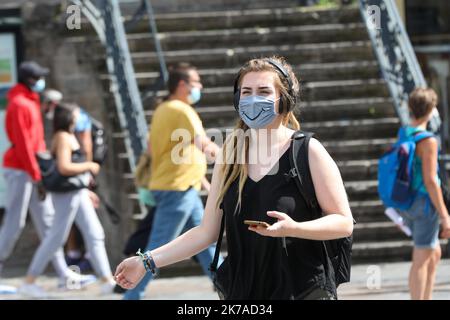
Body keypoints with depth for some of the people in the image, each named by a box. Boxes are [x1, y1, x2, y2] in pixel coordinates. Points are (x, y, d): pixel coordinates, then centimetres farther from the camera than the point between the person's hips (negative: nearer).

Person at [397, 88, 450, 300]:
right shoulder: (427, 141, -17)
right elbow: (429, 180, -21)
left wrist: (400, 212, 22)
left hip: (406, 203, 8)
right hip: (425, 203, -8)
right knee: (421, 261, -3)